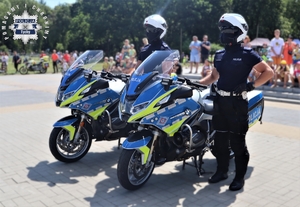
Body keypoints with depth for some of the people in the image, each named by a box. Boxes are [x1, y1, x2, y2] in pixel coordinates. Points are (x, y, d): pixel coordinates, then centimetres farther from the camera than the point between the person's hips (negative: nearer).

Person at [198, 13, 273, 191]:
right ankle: (222, 171, 28)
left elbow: (268, 72, -7)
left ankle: (240, 177, 13)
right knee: (220, 139, 13)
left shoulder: (247, 54, -6)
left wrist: (251, 85, -18)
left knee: (237, 141, -1)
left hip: (237, 102, -6)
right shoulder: (219, 54, 13)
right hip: (220, 101, 7)